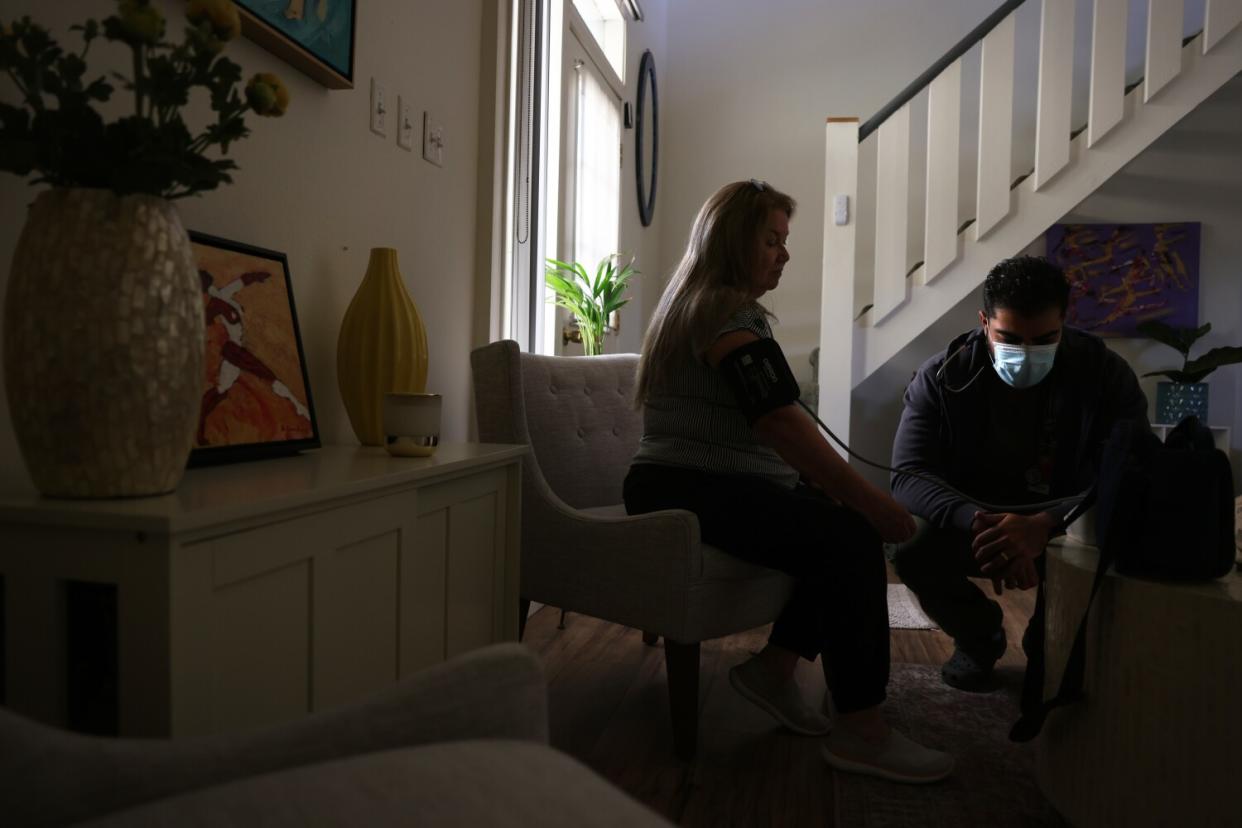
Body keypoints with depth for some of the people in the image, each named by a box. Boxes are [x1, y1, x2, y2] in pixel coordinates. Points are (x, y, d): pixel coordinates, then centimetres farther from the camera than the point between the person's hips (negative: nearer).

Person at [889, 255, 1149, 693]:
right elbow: (909, 476, -23)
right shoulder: (942, 377, -15)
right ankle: (979, 635, 5)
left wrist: (1044, 525, -44)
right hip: (971, 523, 0)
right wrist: (978, 523, -44)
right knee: (907, 542, -30)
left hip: (1065, 530, 1)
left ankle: (1049, 645, 4)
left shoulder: (1105, 373, -14)